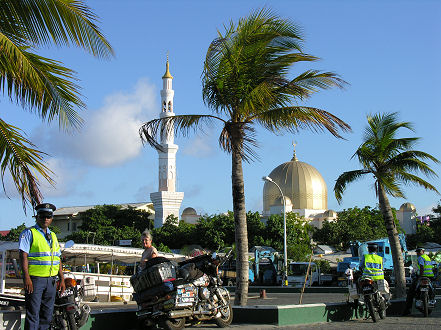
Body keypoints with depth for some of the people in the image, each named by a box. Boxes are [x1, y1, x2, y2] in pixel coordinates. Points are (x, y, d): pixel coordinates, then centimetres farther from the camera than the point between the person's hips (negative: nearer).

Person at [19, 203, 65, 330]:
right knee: (33, 314, -7)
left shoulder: (53, 236, 18)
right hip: (35, 279, -6)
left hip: (51, 280, 6)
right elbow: (23, 256, -11)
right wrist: (26, 277, -20)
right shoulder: (29, 233, -2)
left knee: (47, 315, 9)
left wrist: (62, 279, 14)